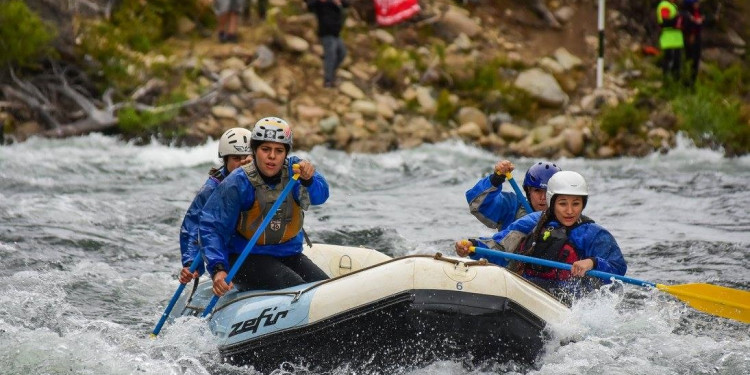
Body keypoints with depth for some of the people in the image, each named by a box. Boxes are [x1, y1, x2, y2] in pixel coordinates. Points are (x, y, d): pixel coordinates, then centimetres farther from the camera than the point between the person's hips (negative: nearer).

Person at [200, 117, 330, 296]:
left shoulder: (293, 170, -5)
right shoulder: (237, 183, -16)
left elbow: (320, 196, -21)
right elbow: (211, 227, -16)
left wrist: (309, 179, -44)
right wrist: (217, 269, -29)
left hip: (288, 254, 5)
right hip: (245, 259, -5)